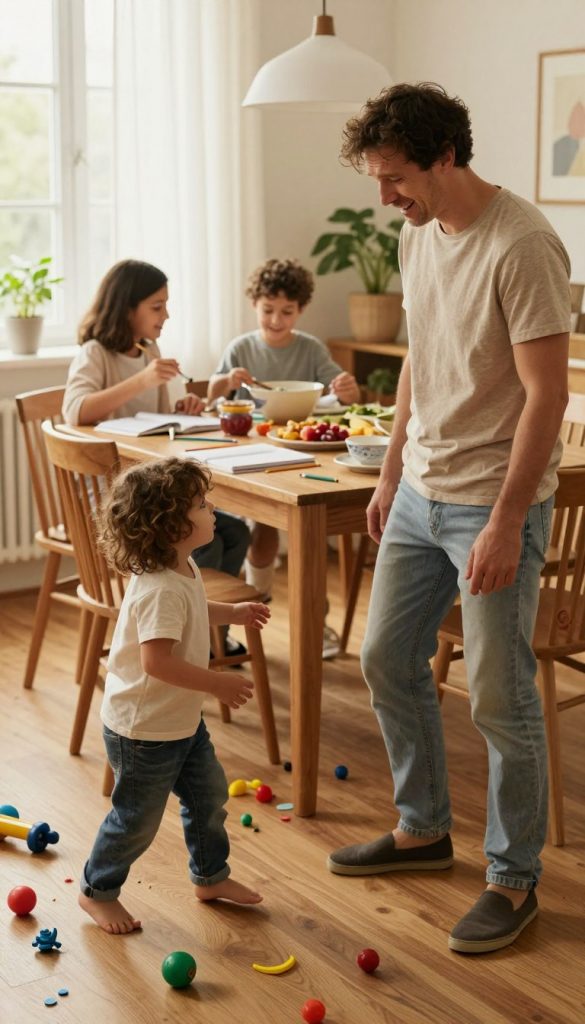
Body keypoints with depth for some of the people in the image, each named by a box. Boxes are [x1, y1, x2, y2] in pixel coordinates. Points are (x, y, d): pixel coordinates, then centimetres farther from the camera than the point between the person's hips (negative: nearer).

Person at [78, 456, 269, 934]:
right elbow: (157, 661, -39)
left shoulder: (183, 569, 1)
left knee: (209, 795, 20)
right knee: (138, 818, 7)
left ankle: (211, 876, 39)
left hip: (184, 721, 10)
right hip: (142, 730, -10)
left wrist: (233, 612, 20)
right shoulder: (160, 590, -32)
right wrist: (219, 683, -33)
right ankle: (98, 890, 28)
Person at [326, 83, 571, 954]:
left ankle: (514, 880, 17)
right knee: (387, 659, 16)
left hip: (493, 504, -8)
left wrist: (506, 522, -22)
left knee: (500, 698, 0)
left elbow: (546, 393, -20)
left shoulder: (521, 246, -19)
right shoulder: (418, 235, 7)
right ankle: (423, 828, 34)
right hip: (421, 492, 9)